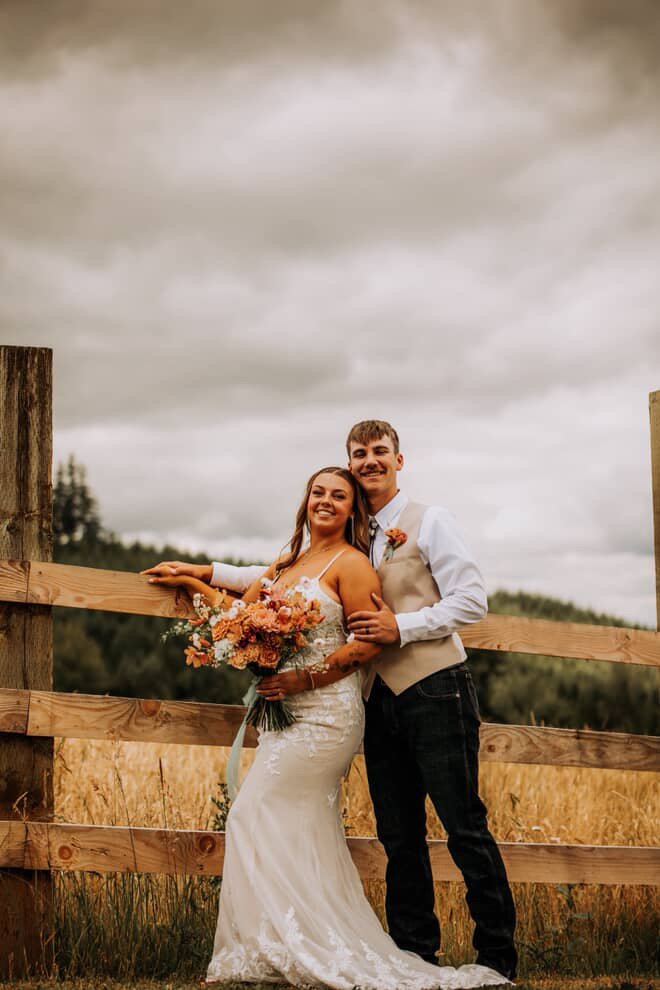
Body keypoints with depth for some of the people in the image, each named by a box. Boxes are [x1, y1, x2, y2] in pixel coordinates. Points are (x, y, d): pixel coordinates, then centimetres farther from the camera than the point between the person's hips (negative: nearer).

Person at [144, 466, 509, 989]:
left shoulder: (351, 563, -7)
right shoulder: (287, 564, 17)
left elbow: (368, 643, -13)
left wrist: (302, 678, -15)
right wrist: (190, 580, 23)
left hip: (324, 711, -8)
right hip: (288, 712, 8)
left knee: (256, 814, -9)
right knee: (308, 835, 6)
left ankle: (275, 947, -3)